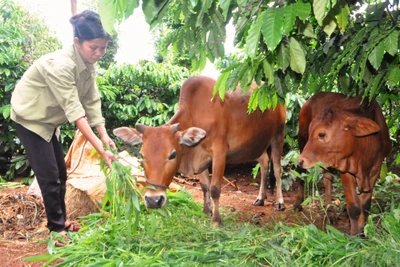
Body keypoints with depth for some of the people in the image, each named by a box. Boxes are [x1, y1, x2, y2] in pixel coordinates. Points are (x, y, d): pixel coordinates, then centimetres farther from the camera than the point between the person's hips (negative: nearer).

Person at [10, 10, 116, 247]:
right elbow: (74, 110, -37)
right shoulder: (60, 65, -33)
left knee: (61, 172, 14)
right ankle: (56, 229, 8)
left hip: (49, 120, 8)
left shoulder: (89, 66, -6)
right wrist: (100, 150, -40)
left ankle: (61, 220, 29)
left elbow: (92, 102, -8)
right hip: (30, 118, -8)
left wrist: (105, 136, -21)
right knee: (49, 175, -6)